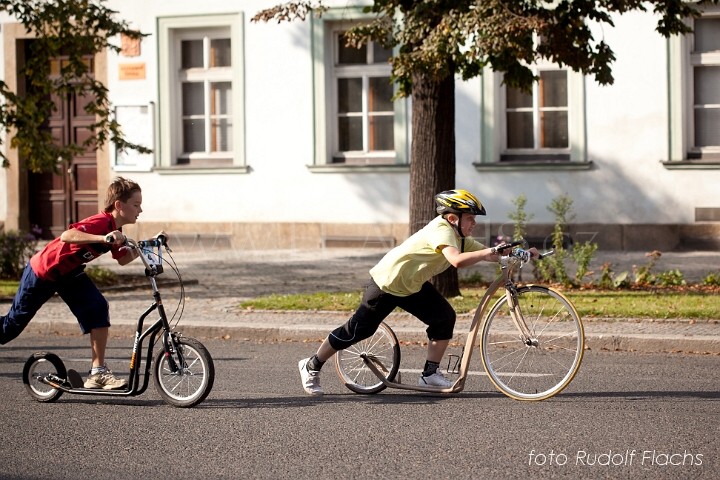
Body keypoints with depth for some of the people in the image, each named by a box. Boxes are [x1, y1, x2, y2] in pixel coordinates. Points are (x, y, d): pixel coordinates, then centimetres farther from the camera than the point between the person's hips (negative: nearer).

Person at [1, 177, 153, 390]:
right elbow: (67, 236, -48)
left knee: (98, 308, -14)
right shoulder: (101, 222, -32)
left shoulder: (116, 230, -4)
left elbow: (123, 259, 9)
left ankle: (98, 372, -12)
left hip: (68, 273, 8)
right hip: (41, 272, -8)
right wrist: (103, 239, -58)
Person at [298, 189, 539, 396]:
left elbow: (487, 253, -2)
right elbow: (456, 260, -45)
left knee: (445, 318, -7)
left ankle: (430, 373, 1)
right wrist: (486, 253, -45)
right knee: (358, 330, -2)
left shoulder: (461, 238, 0)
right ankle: (311, 366, 13)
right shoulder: (441, 230, -28)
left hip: (412, 286, 9)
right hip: (386, 283, -9)